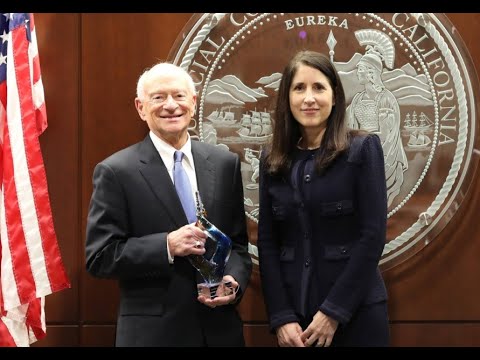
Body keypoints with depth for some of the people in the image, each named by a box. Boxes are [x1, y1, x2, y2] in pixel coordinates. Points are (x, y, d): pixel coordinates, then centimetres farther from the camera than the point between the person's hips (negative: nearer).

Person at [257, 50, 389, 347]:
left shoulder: (363, 148, -4)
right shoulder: (272, 160, 7)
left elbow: (373, 235, -9)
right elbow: (267, 241, 4)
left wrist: (334, 311, -13)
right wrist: (281, 317, -6)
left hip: (356, 311, -3)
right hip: (294, 312, 3)